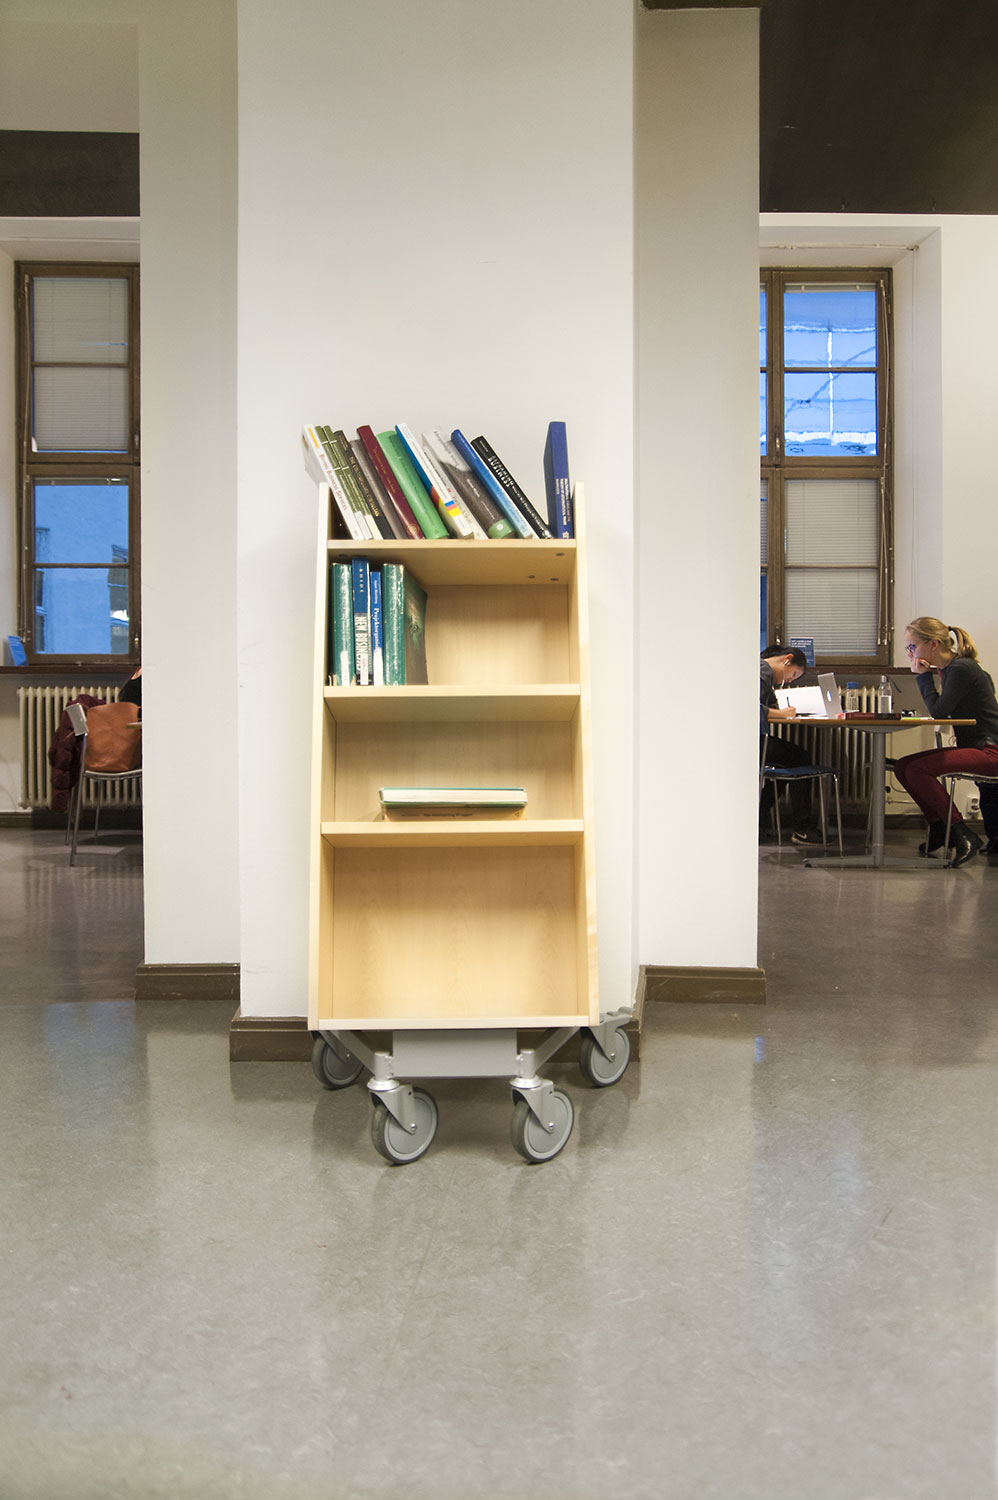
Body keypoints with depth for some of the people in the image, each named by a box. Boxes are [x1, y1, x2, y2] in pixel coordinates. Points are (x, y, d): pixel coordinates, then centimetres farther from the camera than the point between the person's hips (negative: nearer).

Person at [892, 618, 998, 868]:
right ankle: (939, 828, 9)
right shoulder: (949, 668, 13)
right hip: (969, 746, 10)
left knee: (917, 770, -24)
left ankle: (963, 835, -14)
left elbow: (939, 712, -18)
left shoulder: (961, 669, -15)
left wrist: (923, 676, -10)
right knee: (902, 766, 2)